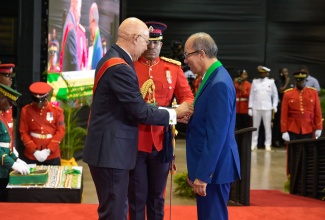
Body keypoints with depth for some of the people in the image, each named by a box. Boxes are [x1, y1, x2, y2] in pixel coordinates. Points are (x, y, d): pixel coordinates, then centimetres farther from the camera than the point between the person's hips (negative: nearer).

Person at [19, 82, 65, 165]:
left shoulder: (57, 110, -2)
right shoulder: (26, 111, -1)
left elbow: (61, 131, -3)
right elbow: (23, 132, -1)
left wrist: (48, 150, -11)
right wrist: (34, 151, -11)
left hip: (52, 156, 0)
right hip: (32, 156, 0)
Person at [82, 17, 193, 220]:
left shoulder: (112, 59, 12)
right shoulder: (120, 67, -21)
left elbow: (133, 105, 15)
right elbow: (141, 112, -20)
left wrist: (170, 114, 10)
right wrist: (174, 114, -5)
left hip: (109, 148, 11)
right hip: (111, 151, -11)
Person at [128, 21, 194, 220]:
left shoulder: (174, 67, 5)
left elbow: (188, 98, 2)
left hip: (162, 140, 2)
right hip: (134, 140, -2)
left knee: (157, 195, 15)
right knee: (137, 196, 7)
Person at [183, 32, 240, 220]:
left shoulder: (219, 84, -20)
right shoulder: (213, 78, 11)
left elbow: (217, 135, -23)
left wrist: (203, 174, -21)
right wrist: (196, 170, 19)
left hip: (213, 168, -10)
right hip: (209, 165, 10)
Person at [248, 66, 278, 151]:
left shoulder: (271, 82, 4)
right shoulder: (255, 81, 8)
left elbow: (275, 95, 6)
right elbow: (251, 95, 7)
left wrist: (274, 106, -1)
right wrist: (250, 107, 2)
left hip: (267, 108, -1)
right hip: (256, 107, 1)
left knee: (267, 127, 1)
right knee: (255, 126, 5)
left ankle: (267, 144, 7)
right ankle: (254, 144, 11)